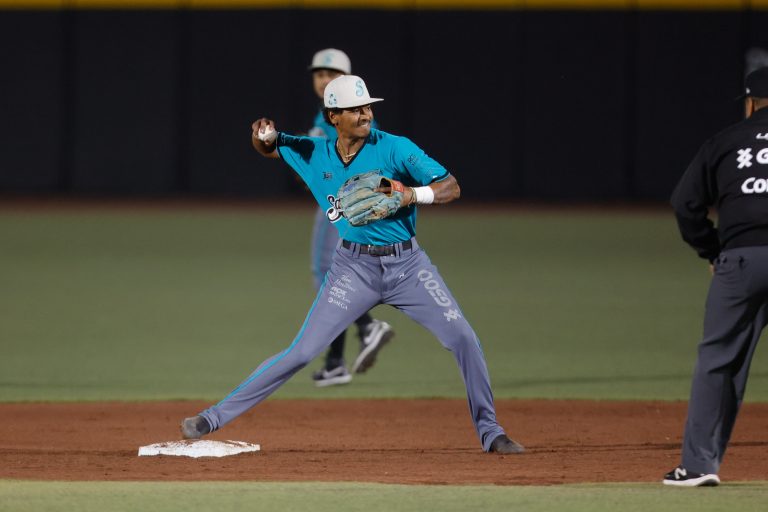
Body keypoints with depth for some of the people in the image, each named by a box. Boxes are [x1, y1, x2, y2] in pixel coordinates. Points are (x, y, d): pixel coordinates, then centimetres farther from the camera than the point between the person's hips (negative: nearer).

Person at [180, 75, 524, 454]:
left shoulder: (395, 149, -11)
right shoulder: (314, 154, -1)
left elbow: (451, 188, -12)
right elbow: (266, 148, 16)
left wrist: (412, 195, -32)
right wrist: (265, 136, -9)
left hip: (407, 264, 0)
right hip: (354, 267, 0)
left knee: (464, 340, -10)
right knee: (301, 351, -6)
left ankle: (489, 431, 6)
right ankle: (215, 417, 0)